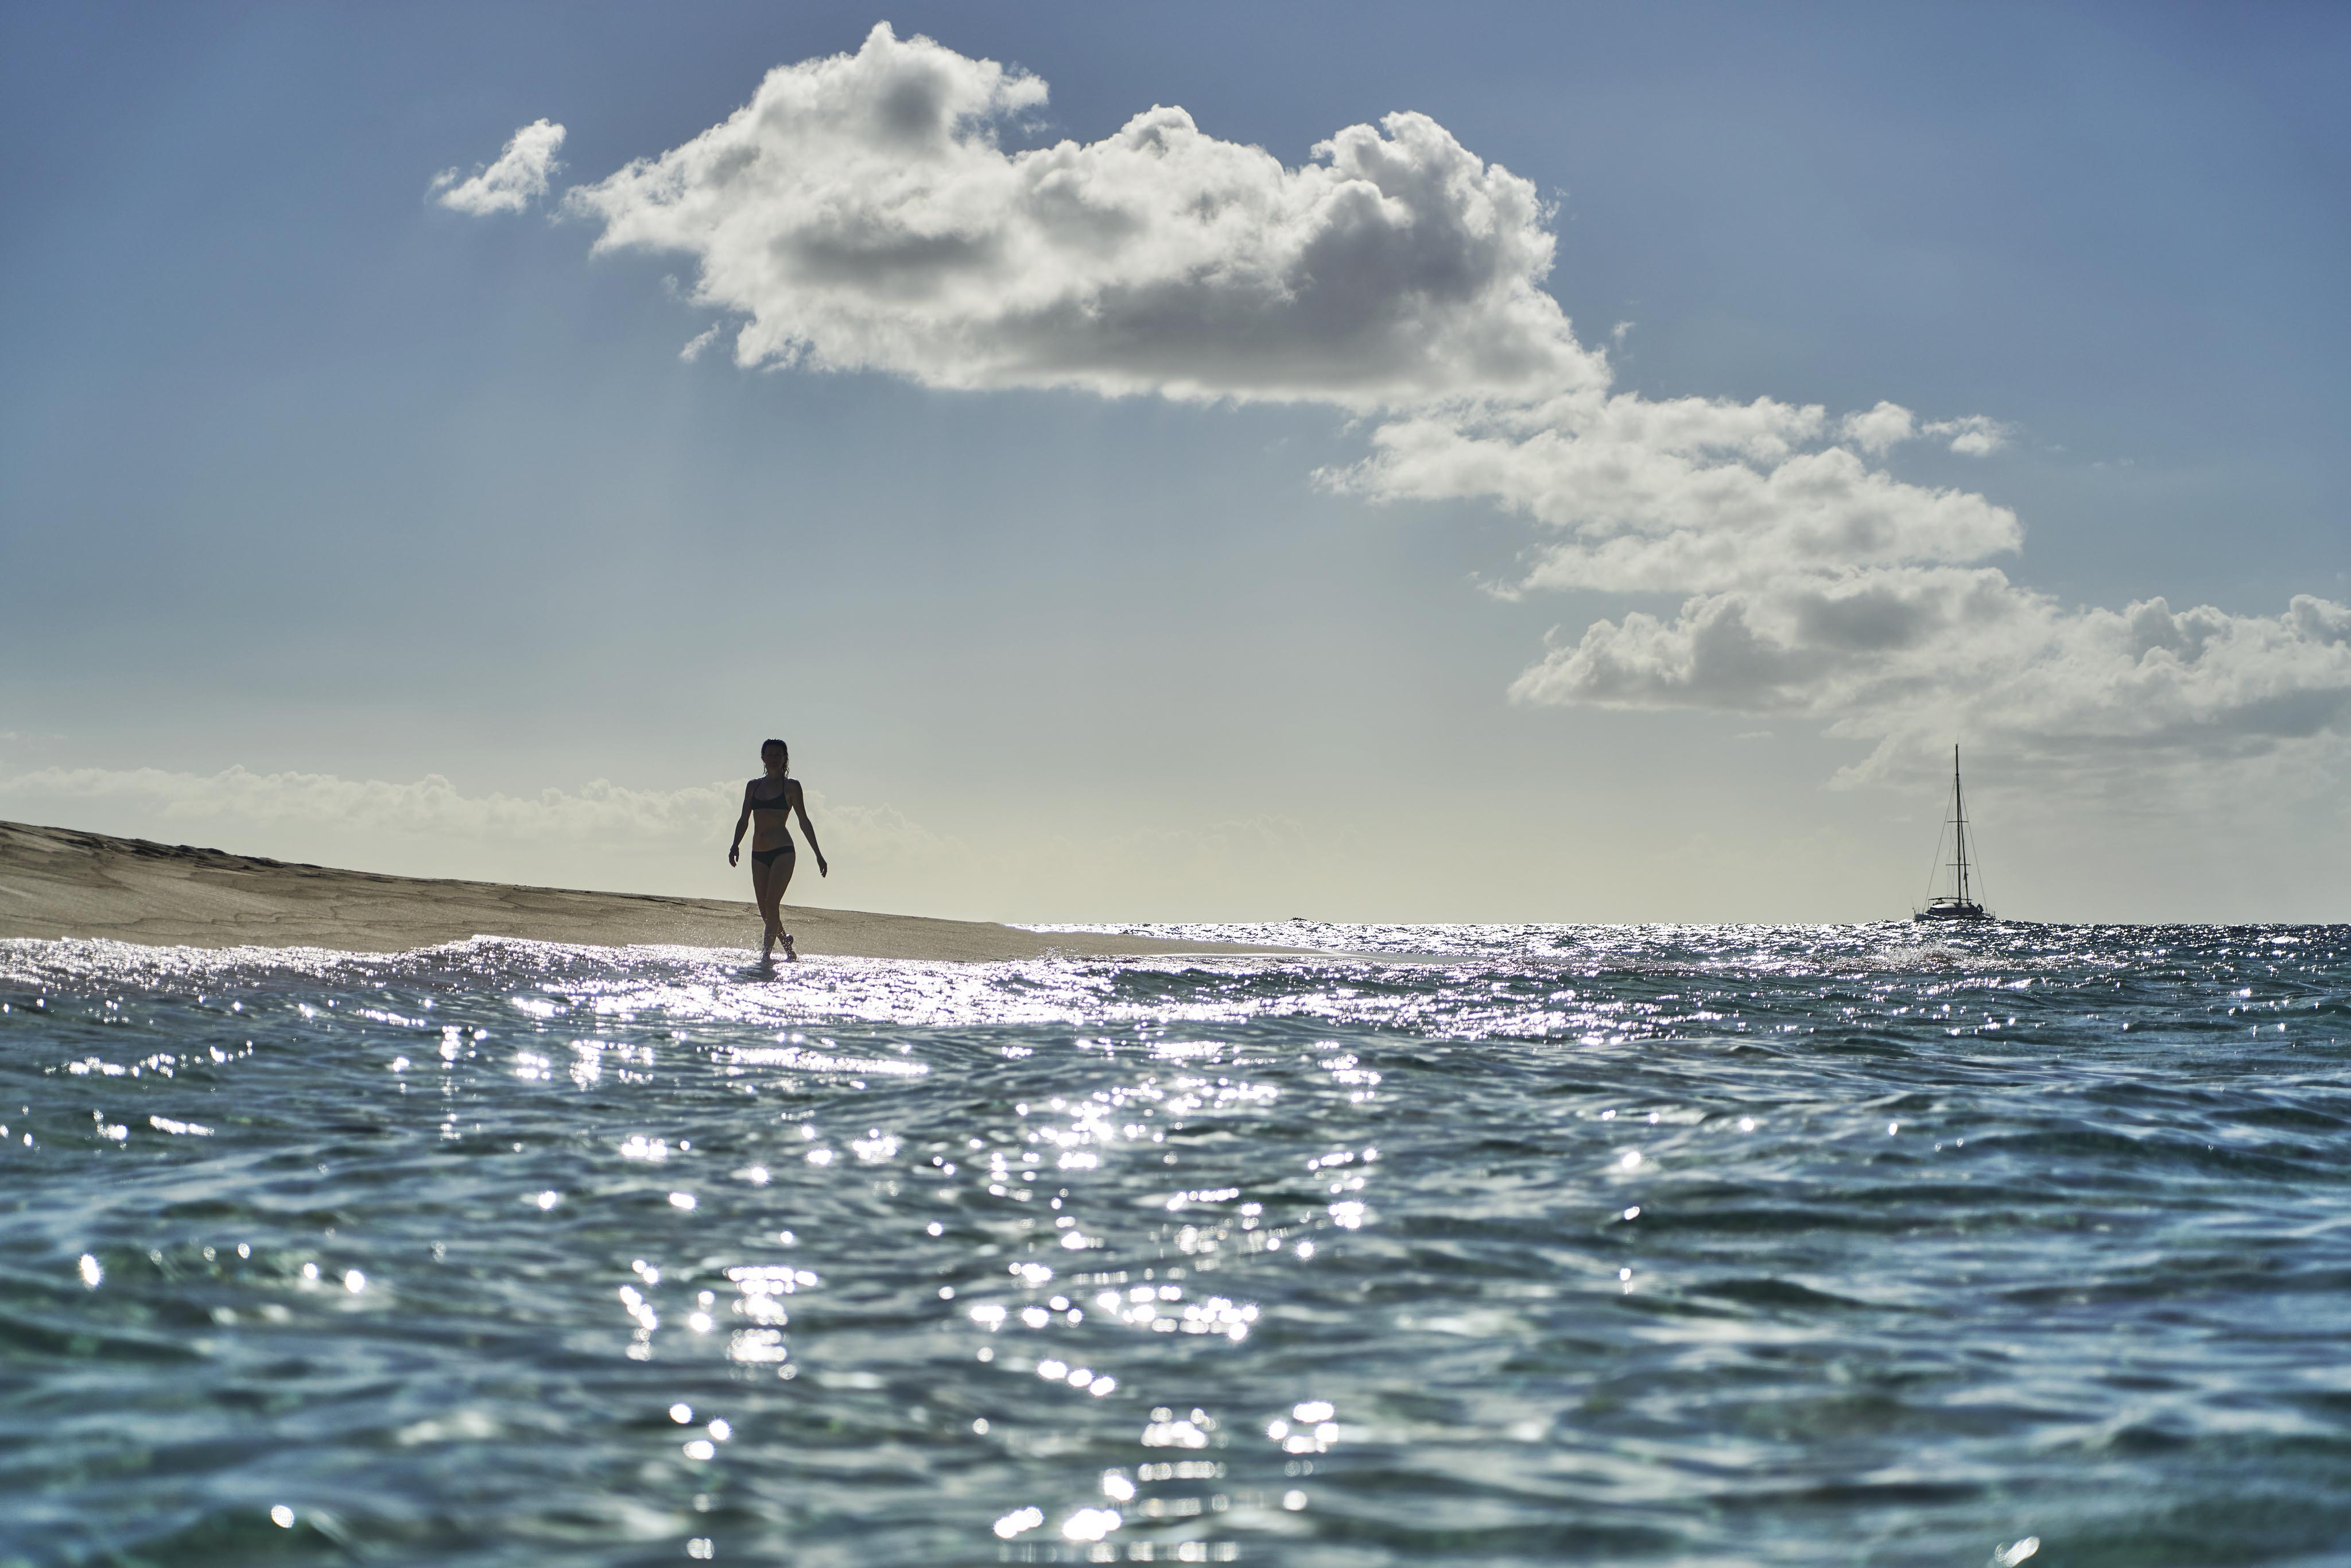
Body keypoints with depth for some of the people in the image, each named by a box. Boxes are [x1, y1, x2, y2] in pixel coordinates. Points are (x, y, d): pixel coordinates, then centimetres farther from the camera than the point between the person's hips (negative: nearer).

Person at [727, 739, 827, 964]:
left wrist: (818, 854, 4)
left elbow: (804, 821, 5)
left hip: (783, 852, -5)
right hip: (758, 855, 5)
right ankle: (788, 947, 26)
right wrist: (735, 844, -4)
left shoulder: (791, 786, 3)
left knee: (772, 904, -17)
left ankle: (766, 954, -19)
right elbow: (744, 819, 13)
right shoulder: (753, 786, 14)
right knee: (765, 911, 5)